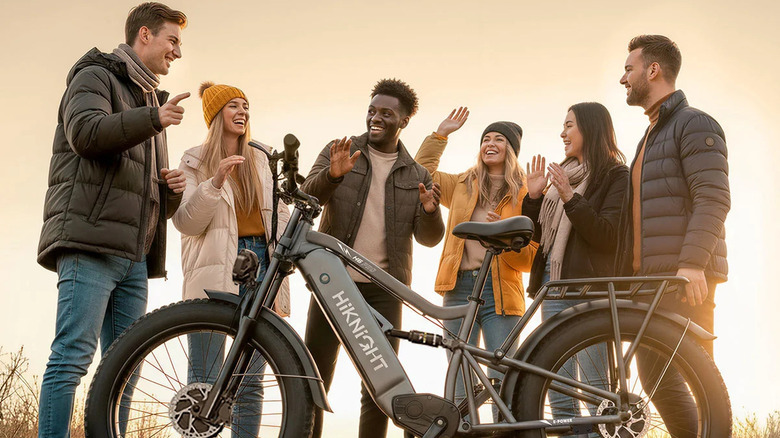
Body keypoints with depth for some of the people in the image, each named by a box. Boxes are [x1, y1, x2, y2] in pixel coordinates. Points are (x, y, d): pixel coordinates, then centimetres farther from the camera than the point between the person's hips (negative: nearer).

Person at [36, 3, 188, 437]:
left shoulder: (151, 102, 30)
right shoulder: (95, 76, 7)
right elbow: (85, 131, -16)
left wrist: (172, 190, 10)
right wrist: (151, 118, -16)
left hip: (134, 256, 8)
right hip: (89, 241, -8)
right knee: (74, 355, -15)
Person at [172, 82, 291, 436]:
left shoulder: (262, 160, 17)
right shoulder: (195, 161, 8)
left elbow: (279, 211, 20)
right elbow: (186, 222, -3)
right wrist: (216, 182, -16)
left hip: (260, 263, 3)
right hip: (216, 269, -3)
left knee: (251, 381, 2)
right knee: (205, 381, -7)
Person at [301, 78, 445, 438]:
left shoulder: (416, 176, 10)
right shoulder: (339, 151, 6)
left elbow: (428, 238, 4)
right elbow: (306, 200, -6)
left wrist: (430, 210, -18)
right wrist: (333, 174, -25)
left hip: (383, 290, 1)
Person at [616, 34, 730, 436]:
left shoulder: (694, 124, -4)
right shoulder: (651, 135, 25)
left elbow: (713, 199, -17)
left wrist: (691, 263, -27)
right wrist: (624, 274, 22)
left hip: (685, 279, -9)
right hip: (650, 277, 9)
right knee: (656, 378, 6)